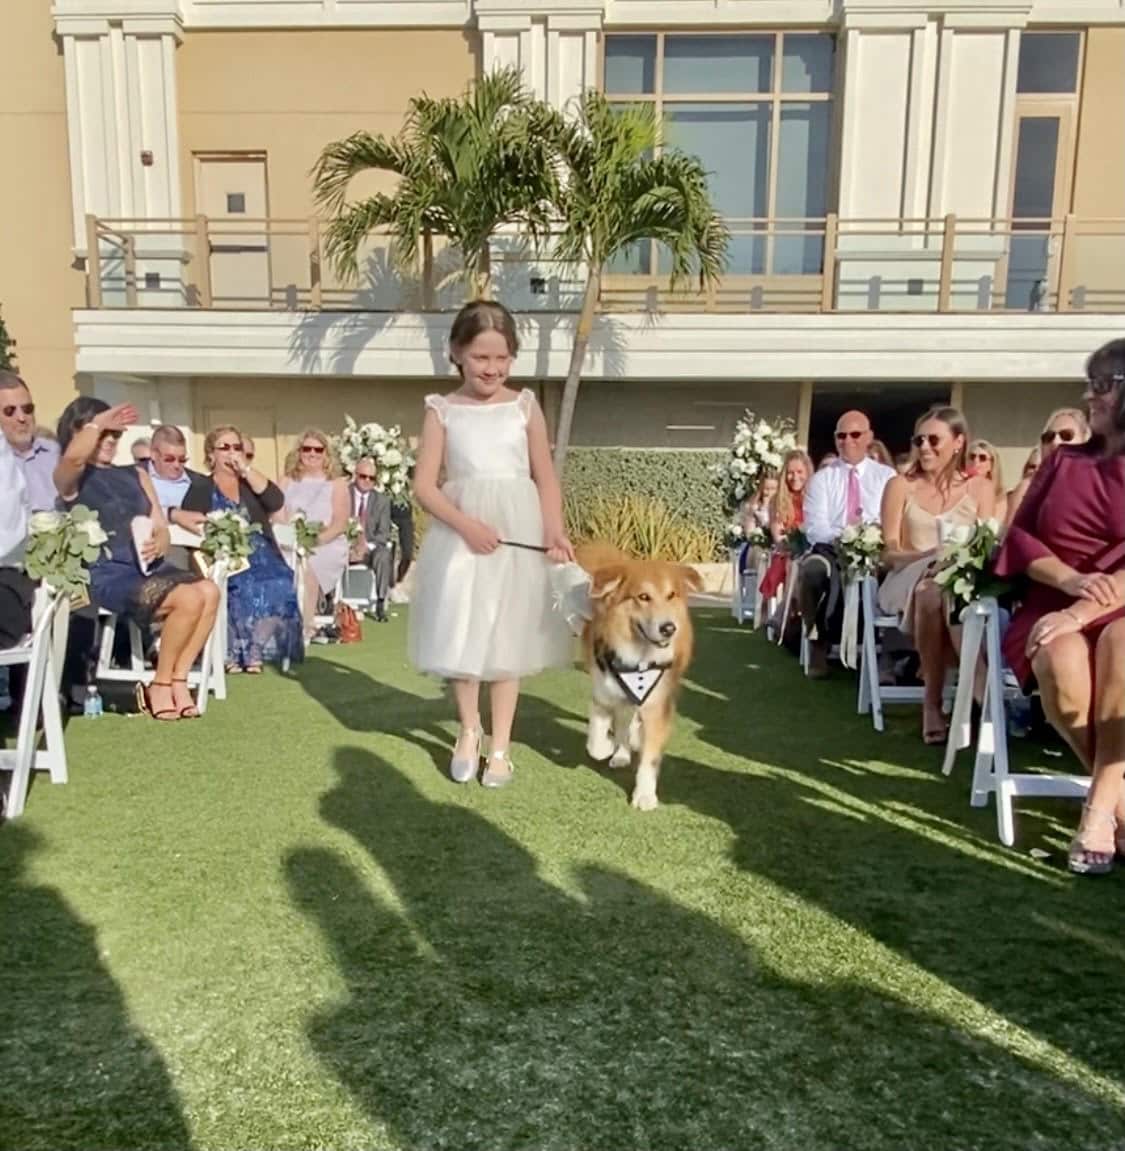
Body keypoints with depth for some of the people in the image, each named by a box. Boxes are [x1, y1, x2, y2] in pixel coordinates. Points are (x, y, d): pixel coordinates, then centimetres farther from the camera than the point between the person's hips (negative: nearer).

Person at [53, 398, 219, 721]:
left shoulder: (135, 475, 20)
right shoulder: (71, 478, 3)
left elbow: (161, 528, 14)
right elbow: (73, 456, -25)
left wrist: (158, 544, -9)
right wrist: (99, 422, -10)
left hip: (147, 567, 6)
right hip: (107, 575, -6)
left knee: (209, 591, -23)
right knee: (189, 599, -28)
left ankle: (178, 680, -11)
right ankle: (160, 685, -8)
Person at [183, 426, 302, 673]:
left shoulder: (252, 483, 20)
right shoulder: (200, 487, 13)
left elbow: (276, 502, -1)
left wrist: (246, 469, -1)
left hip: (259, 556, 2)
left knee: (278, 584, -30)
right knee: (243, 586, -34)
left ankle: (255, 651, -21)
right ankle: (233, 653, -20)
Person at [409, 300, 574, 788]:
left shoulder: (525, 406, 4)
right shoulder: (442, 410, 2)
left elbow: (546, 477, 3)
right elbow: (425, 484, -3)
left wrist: (554, 531, -13)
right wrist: (467, 524, -17)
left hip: (518, 531, 0)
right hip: (460, 531, 0)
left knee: (507, 639, 7)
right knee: (461, 637, 7)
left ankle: (500, 744, 20)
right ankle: (469, 730, 31)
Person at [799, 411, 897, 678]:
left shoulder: (887, 476, 14)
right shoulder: (821, 478, 12)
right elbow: (814, 529, -3)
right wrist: (843, 535, -23)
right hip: (830, 550, 0)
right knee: (812, 569, -36)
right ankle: (818, 643, -20)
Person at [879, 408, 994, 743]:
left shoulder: (980, 487, 10)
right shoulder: (900, 486, 7)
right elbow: (888, 552, 2)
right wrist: (928, 558, -17)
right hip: (912, 580, 0)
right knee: (931, 590, -37)